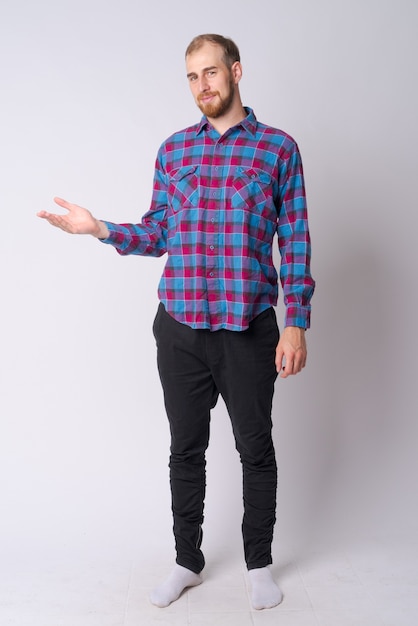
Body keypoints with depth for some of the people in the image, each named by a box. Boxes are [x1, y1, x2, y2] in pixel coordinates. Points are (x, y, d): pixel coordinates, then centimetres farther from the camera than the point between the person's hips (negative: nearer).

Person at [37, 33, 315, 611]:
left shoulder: (278, 148, 1)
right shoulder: (173, 150, 9)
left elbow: (296, 240, -1)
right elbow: (158, 234, 10)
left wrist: (296, 324, -7)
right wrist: (101, 229, -6)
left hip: (248, 330, -2)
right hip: (180, 329, 3)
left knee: (256, 449, 10)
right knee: (186, 449, 13)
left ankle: (260, 562, 31)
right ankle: (187, 560, 33)